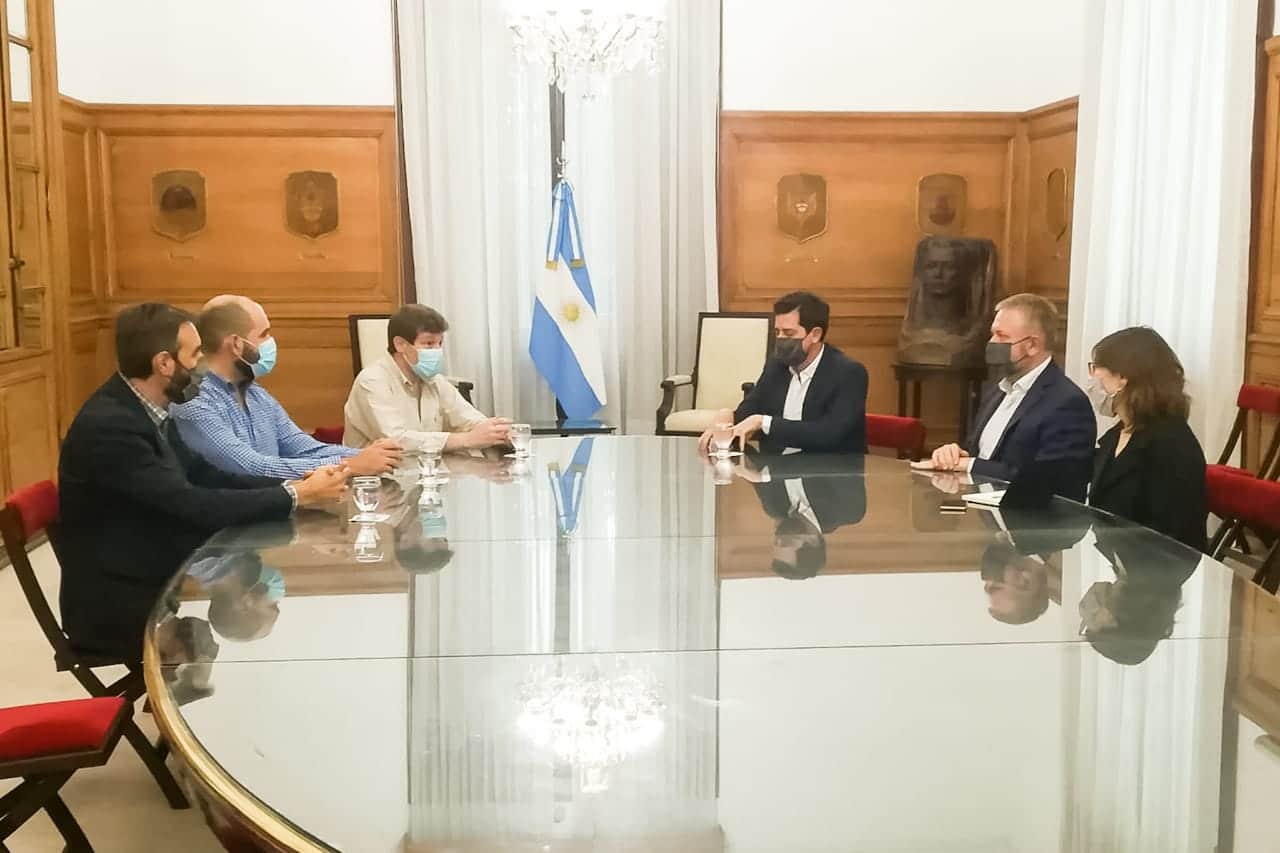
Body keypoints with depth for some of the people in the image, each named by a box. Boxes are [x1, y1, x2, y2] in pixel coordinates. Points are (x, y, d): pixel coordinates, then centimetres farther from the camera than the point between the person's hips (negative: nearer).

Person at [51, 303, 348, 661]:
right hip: (116, 606, -8)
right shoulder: (108, 426, -24)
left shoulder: (145, 408, 3)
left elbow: (200, 474, 5)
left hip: (153, 576, 8)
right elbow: (191, 505, -27)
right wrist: (296, 496, -20)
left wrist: (292, 484, -8)